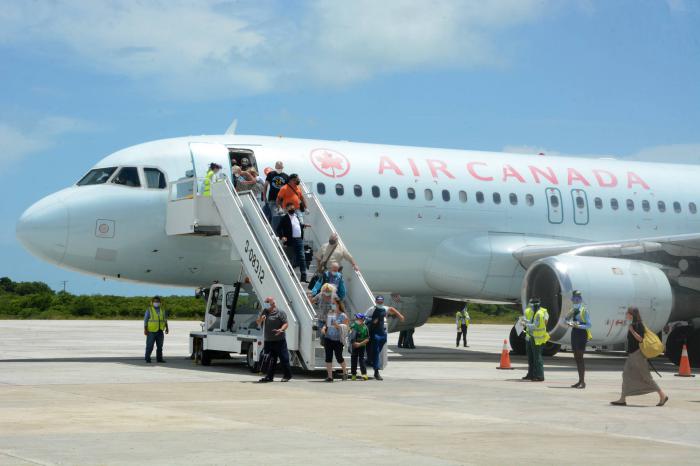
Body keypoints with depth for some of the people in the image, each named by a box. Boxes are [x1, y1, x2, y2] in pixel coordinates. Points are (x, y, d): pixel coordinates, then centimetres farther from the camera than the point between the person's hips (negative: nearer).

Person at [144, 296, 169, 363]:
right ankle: (147, 358, 3)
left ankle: (159, 358, 11)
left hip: (160, 331, 4)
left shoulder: (162, 310, 12)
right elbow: (145, 320, -4)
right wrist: (145, 329, -11)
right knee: (149, 346, -5)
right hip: (151, 331, -4)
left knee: (160, 346, 6)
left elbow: (165, 320, 16)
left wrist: (167, 328, 7)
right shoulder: (149, 310, -1)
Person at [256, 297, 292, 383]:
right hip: (268, 340, 6)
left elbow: (286, 323, -9)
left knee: (284, 358, 0)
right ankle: (269, 376, 10)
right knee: (271, 359, 8)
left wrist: (281, 330, -28)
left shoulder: (280, 313, -4)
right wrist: (260, 319, -5)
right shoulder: (264, 312, 15)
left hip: (279, 340, -6)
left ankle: (287, 375, 11)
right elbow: (258, 323, 19)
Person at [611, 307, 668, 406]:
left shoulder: (638, 325, -14)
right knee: (626, 375, 6)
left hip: (638, 354, -10)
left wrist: (632, 330, -24)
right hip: (632, 354, 10)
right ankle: (622, 399, 7)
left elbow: (640, 339, -22)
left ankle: (662, 395, 1)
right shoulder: (632, 325, 14)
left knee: (646, 377, -5)